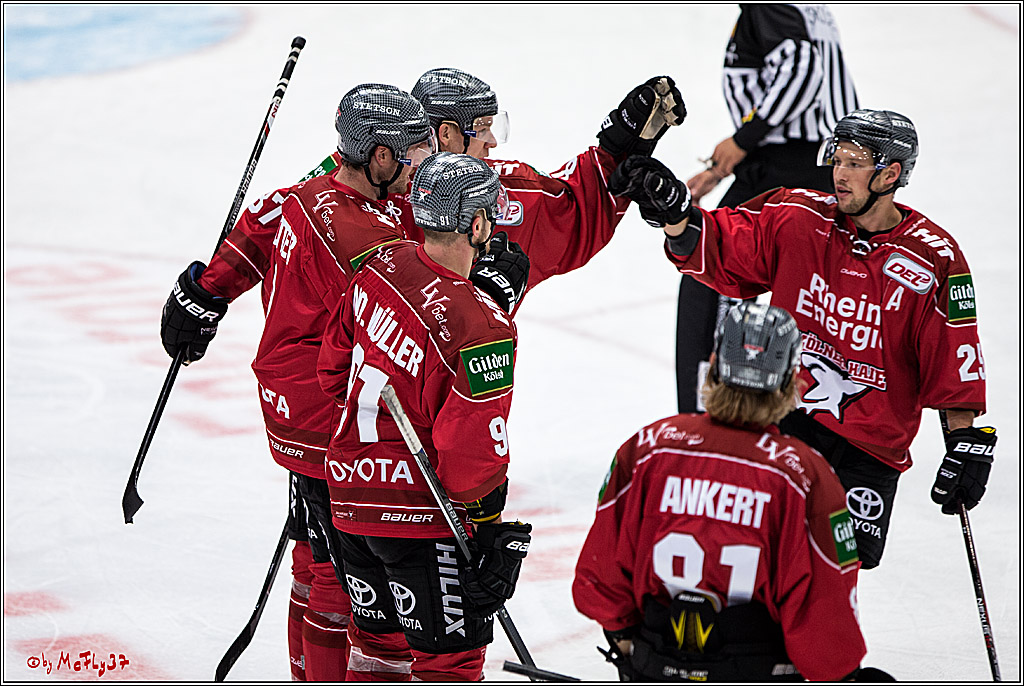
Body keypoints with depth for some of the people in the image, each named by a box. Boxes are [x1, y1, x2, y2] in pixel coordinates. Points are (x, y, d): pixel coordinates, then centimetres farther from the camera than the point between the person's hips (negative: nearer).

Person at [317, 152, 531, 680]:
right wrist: (494, 533, -7)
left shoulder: (382, 266, -2)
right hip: (421, 516, -8)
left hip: (352, 496, 8)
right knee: (449, 657, 2)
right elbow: (474, 454, -22)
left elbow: (334, 368, 12)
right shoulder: (481, 330, -24)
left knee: (378, 640, 23)